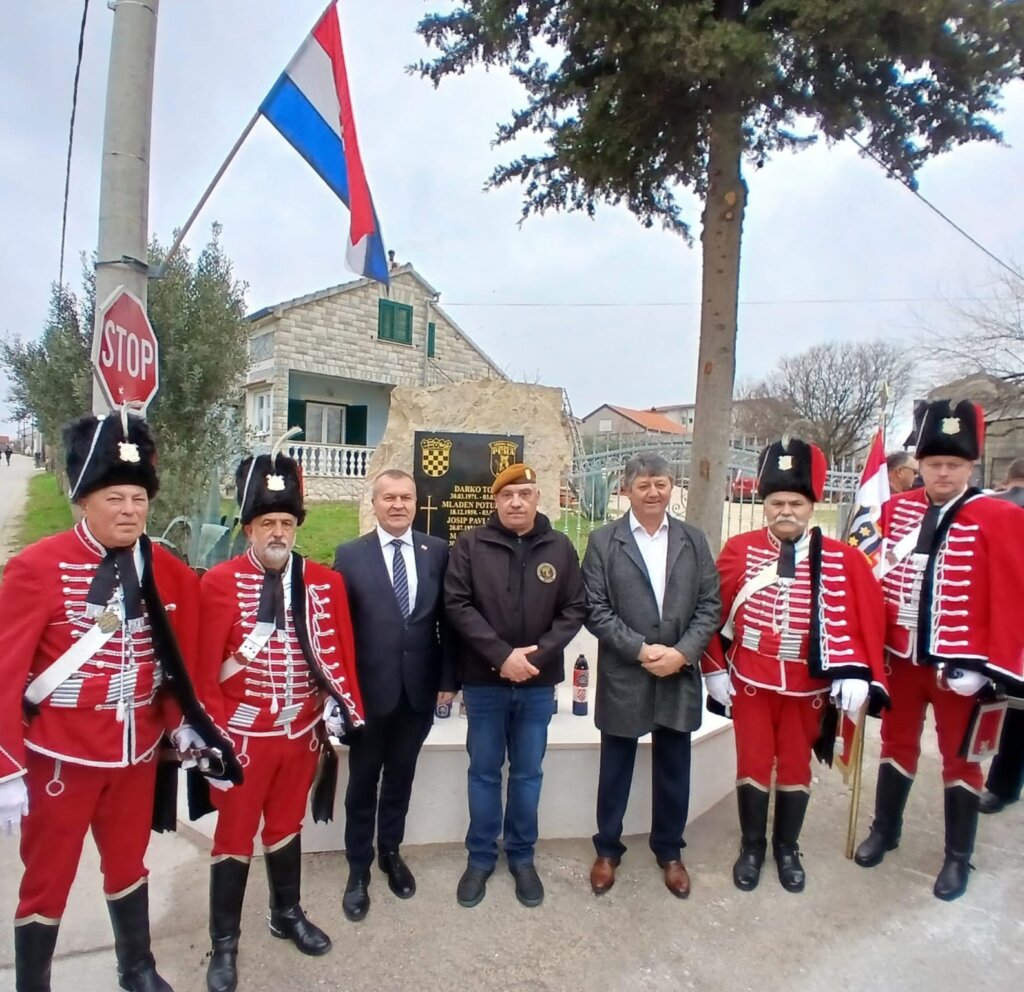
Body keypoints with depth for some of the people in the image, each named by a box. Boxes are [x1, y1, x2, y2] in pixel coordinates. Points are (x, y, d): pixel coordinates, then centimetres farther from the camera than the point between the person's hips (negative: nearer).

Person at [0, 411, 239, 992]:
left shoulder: (169, 572, -3)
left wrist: (180, 721, -1)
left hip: (137, 750, 4)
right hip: (60, 756, -4)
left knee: (129, 863, 22)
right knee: (48, 881, 14)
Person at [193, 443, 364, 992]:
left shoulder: (326, 581, -3)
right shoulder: (219, 582, -12)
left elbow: (338, 653, 2)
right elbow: (205, 667, -9)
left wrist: (340, 709, -3)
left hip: (302, 731, 3)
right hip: (244, 733, -3)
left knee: (287, 824, 21)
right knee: (235, 834, 13)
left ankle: (287, 914, 43)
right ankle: (224, 941, 33)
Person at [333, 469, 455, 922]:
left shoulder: (437, 551, -1)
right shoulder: (350, 555, -5)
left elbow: (447, 618, 1)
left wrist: (448, 678, 0)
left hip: (420, 688, 2)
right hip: (368, 689, -1)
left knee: (400, 778, 19)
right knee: (363, 782, 14)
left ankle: (391, 853, 42)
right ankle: (358, 869, 34)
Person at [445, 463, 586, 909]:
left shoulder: (560, 548, -1)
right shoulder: (471, 544, -5)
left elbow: (574, 609, -2)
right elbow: (457, 604, -11)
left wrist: (536, 656, -14)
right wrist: (503, 654, -18)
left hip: (538, 682, 1)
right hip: (484, 681, -1)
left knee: (528, 772, 15)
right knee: (484, 771, 13)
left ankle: (522, 856, 34)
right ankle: (480, 857, 31)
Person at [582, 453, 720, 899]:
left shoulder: (694, 540, 4)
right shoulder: (603, 541, -5)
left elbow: (709, 605, 1)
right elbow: (595, 610, -9)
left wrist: (682, 652, -12)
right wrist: (640, 649, -16)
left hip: (680, 675, 2)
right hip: (623, 675, -2)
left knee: (673, 770, 16)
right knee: (615, 768, 14)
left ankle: (669, 850, 38)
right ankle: (607, 849, 34)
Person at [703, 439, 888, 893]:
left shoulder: (843, 558, -5)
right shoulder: (738, 550, -6)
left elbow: (863, 617, -5)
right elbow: (714, 612, -3)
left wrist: (855, 674, -13)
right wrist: (715, 668, -4)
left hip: (807, 684, 1)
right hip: (750, 680, 0)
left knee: (796, 767, 16)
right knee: (753, 765, 12)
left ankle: (787, 849, 38)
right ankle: (751, 847, 32)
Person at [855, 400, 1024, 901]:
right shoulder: (896, 510, 1)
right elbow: (880, 578, 3)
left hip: (959, 665, -3)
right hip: (901, 657, 3)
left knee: (960, 759, 14)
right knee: (897, 745, 18)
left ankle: (958, 857, 32)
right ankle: (884, 830, 38)